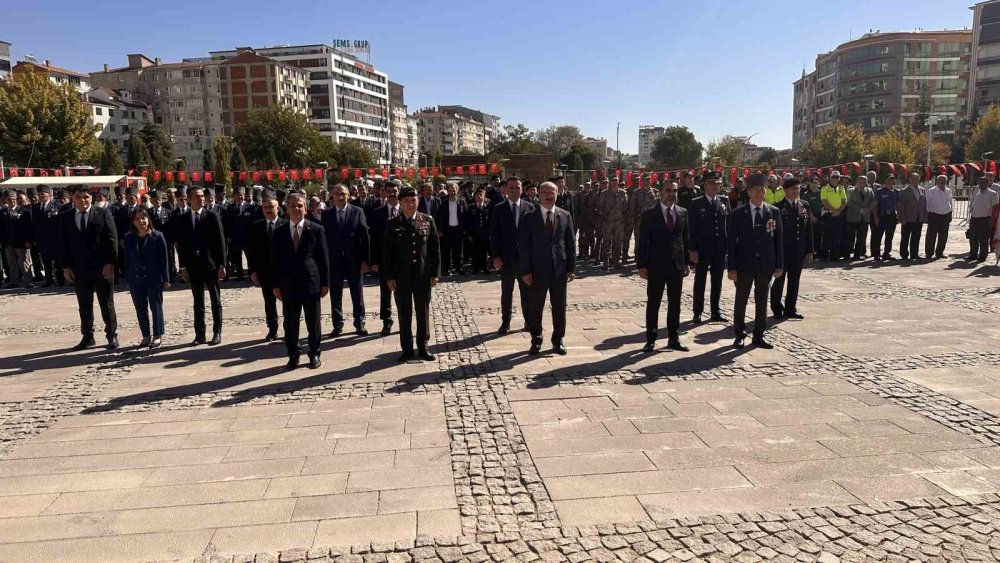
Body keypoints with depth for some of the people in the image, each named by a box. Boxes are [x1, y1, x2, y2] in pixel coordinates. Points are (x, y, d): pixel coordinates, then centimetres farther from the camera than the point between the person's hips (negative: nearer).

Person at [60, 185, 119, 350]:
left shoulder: (103, 213, -3)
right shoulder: (65, 217, 6)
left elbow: (112, 239, -6)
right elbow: (63, 244, 7)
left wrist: (110, 263, -12)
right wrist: (65, 267, 0)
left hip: (103, 268, -3)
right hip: (79, 269, 3)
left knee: (107, 305, 5)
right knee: (84, 306, 10)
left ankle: (112, 336, 15)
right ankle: (87, 337, 20)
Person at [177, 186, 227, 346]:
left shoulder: (212, 217, -2)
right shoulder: (182, 220, 6)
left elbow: (221, 242, -4)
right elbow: (180, 244, 7)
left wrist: (222, 265, -9)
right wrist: (183, 267, 2)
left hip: (211, 265, -2)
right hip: (193, 266, 2)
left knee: (215, 301, 5)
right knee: (198, 302, 9)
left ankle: (217, 333, 11)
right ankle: (199, 334, 14)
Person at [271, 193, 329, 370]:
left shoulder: (316, 229, 0)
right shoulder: (279, 231, 5)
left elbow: (323, 258, 0)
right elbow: (275, 260, 6)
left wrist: (325, 283, -3)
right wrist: (276, 285, 2)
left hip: (311, 282, -1)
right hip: (288, 284, 2)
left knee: (313, 322, 8)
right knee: (290, 323, 7)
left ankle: (314, 354, 21)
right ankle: (293, 355, 19)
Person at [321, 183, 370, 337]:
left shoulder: (358, 212, 0)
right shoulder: (326, 214, 4)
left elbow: (365, 236, -2)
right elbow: (323, 238, 2)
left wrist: (365, 260, -7)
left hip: (354, 261, -1)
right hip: (333, 261, 1)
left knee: (357, 295, 7)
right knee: (335, 295, 8)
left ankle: (359, 323, 18)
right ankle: (338, 325, 18)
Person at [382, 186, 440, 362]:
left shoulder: (428, 220, 2)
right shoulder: (393, 224, 0)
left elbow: (435, 248, 3)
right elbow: (387, 252, 0)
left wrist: (435, 273, -2)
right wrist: (389, 276, -5)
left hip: (423, 274, 1)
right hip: (401, 275, -1)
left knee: (423, 311, 8)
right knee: (404, 313, 5)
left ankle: (423, 348, 19)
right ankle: (407, 349, 15)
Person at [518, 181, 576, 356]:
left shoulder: (565, 216, 5)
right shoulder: (529, 217, -1)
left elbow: (571, 243, 6)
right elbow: (524, 246, -3)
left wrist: (571, 268, 1)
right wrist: (525, 270, -9)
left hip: (560, 268, 2)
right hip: (537, 269, -1)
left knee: (559, 306, 9)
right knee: (535, 306, 5)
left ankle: (558, 339, 22)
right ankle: (536, 340, 19)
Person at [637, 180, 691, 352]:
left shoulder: (683, 213, 7)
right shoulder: (649, 214, -4)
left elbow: (686, 239, 10)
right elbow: (642, 241, -5)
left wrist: (687, 262, 5)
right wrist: (642, 265, -9)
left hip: (677, 265, 4)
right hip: (656, 266, -3)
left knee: (675, 304, 9)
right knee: (653, 303, 3)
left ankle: (673, 338, 19)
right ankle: (651, 339, 11)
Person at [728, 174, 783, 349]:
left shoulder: (774, 212, 4)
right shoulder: (737, 214, -2)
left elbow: (779, 240, 6)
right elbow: (732, 242, -3)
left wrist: (779, 265, 1)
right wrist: (732, 267, -8)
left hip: (766, 265, 2)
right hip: (744, 265, -2)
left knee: (762, 301, 9)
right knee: (741, 301, 5)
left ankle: (759, 336, 19)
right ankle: (740, 335, 17)